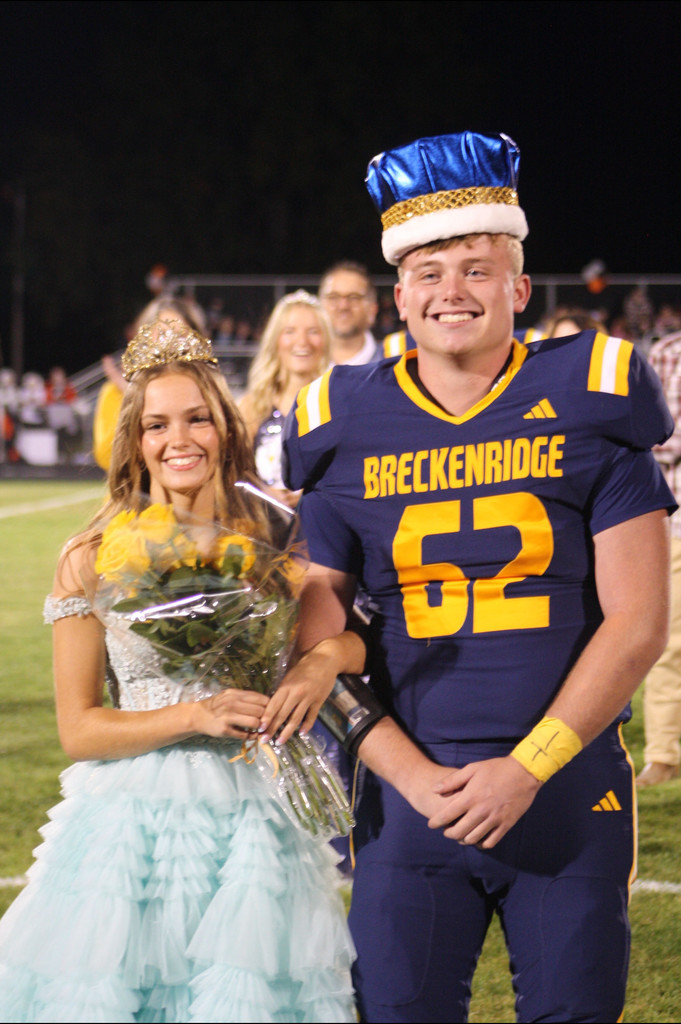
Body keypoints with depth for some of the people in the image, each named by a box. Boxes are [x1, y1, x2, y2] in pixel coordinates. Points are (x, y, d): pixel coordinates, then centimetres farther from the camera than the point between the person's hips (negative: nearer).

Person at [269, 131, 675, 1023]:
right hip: (410, 799, 1)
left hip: (568, 794, -1)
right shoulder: (349, 431, 4)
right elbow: (320, 637, 4)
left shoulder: (586, 408, -1)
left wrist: (525, 770, -11)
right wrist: (413, 775, -8)